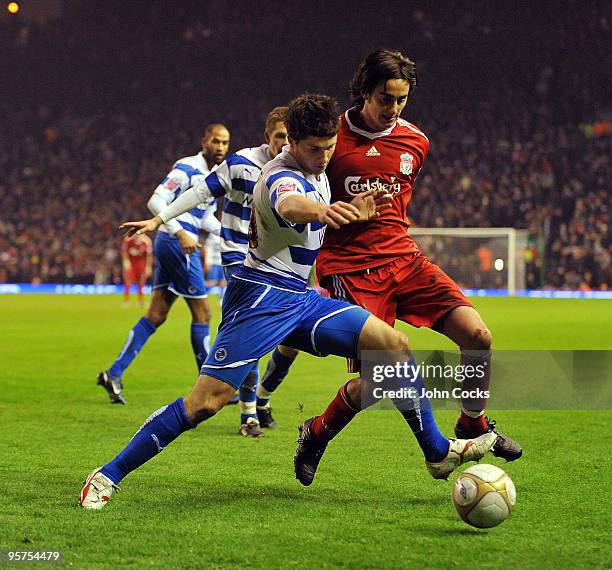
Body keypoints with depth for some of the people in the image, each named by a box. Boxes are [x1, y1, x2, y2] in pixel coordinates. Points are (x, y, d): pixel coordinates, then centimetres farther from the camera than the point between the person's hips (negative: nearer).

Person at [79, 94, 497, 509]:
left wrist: (349, 211, 19)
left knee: (395, 345, 1)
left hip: (300, 299, 9)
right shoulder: (282, 176, -19)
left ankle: (439, 452, 13)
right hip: (262, 297, -9)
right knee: (207, 400, -17)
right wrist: (321, 210, -69)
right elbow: (289, 205, -47)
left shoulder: (317, 171, 9)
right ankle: (108, 476, -8)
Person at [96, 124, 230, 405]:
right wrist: (181, 233, -28)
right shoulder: (187, 168, -13)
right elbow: (156, 201, -20)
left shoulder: (212, 175, 16)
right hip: (177, 244, -10)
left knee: (156, 315, 8)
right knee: (202, 313, -2)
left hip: (168, 244, 10)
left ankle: (114, 373, 7)